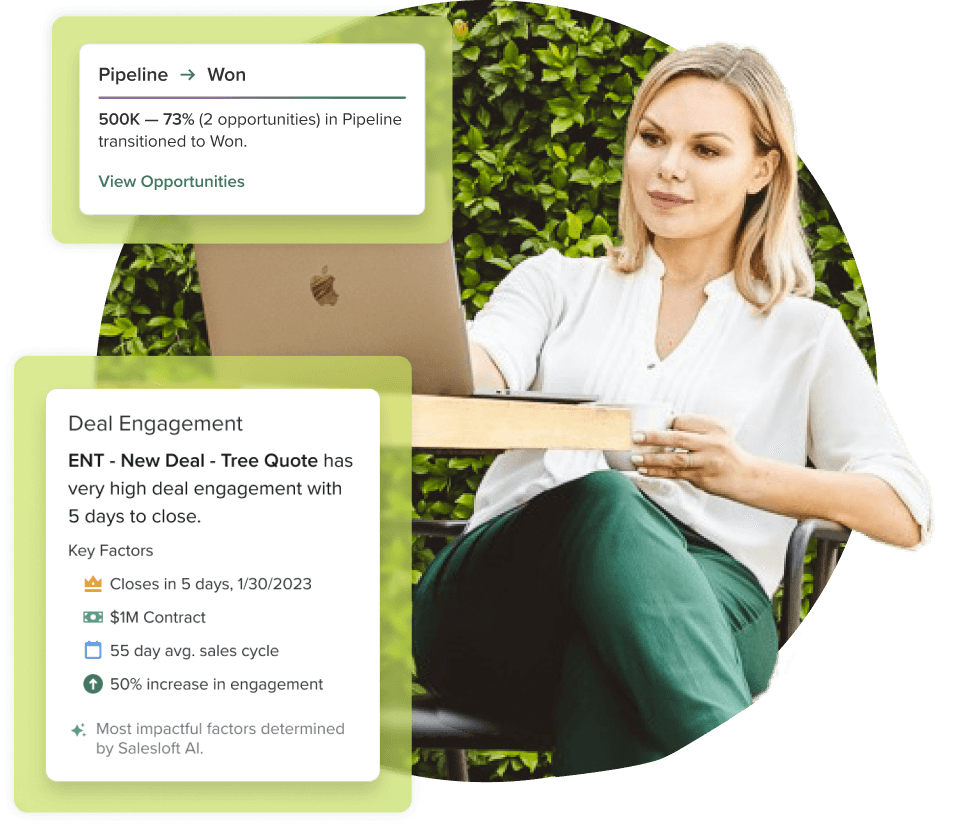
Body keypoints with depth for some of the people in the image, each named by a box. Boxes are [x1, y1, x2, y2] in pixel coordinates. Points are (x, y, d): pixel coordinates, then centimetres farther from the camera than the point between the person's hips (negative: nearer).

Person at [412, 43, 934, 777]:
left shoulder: (806, 336, 21)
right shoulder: (558, 284, 25)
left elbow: (906, 513, 7)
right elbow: (475, 376, 2)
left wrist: (743, 475, -13)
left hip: (708, 606, 0)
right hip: (502, 596, 1)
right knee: (602, 500, -37)